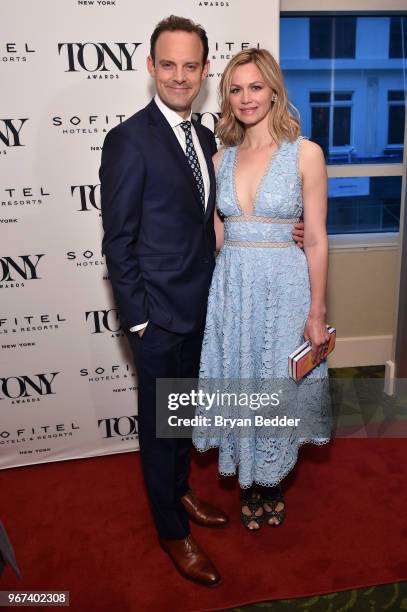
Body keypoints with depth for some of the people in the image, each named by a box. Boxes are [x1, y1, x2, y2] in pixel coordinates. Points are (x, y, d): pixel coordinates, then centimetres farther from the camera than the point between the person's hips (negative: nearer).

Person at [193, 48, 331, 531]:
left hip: (285, 288, -3)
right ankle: (248, 485, 37)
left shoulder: (305, 153, -6)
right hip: (231, 289, 3)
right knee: (238, 388, 13)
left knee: (277, 390, 11)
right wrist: (218, 290, 7)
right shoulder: (221, 158, 6)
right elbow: (217, 237, 10)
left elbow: (316, 241, -6)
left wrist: (317, 314, -7)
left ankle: (272, 483, 38)